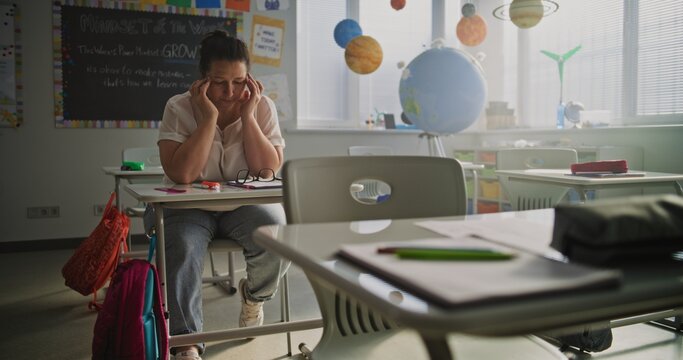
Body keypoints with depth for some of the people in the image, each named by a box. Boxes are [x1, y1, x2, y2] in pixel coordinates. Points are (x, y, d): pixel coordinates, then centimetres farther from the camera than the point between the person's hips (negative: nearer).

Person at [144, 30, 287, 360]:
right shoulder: (180, 108, -10)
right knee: (182, 247, -32)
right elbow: (182, 174, -24)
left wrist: (247, 115, -20)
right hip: (189, 206, -1)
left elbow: (268, 170, -14)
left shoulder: (263, 107, -5)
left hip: (246, 204, 2)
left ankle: (254, 294, 9)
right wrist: (210, 117, -25)